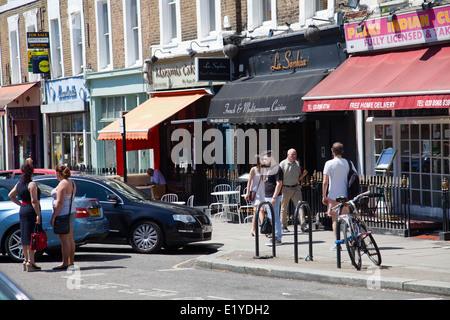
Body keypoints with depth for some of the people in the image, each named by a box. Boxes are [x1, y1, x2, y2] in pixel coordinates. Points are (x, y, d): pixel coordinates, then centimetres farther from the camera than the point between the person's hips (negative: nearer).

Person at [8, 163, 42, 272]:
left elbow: (11, 195, 18)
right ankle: (30, 263, -9)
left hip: (23, 210, 8)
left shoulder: (19, 184, 9)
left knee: (25, 236, 13)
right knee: (31, 237, -8)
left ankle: (26, 260, 20)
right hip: (31, 211, -8)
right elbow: (34, 201, -21)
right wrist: (38, 215, -21)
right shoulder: (32, 184, -15)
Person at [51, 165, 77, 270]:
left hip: (63, 213, -10)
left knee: (64, 239, -8)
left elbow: (60, 202, -22)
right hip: (71, 212, 10)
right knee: (70, 239, 14)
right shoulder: (71, 183, 12)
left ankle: (65, 263, -8)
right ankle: (71, 261, 20)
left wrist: (53, 217, -20)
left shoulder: (62, 184, -17)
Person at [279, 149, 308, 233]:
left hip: (296, 188, 3)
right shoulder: (282, 164, -3)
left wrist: (303, 175, 0)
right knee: (284, 208, 3)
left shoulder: (297, 164, 11)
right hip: (285, 189, -3)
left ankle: (303, 225, -13)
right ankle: (284, 226, 15)